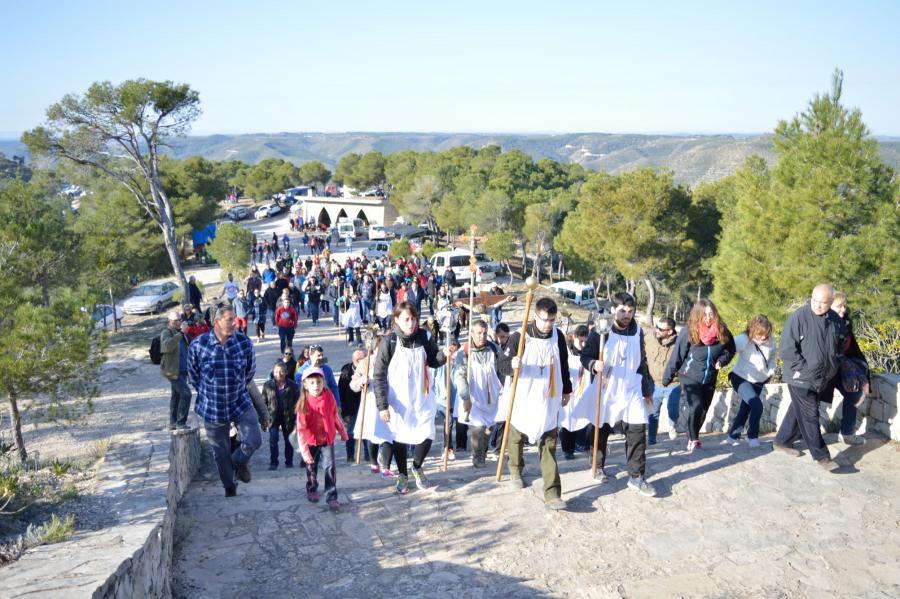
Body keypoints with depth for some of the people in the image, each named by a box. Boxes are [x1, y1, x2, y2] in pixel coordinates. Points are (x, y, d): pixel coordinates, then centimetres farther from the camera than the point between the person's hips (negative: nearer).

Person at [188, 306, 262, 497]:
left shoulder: (244, 343, -11)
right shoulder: (198, 344, -14)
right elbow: (193, 373, 3)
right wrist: (207, 393, 11)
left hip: (240, 403, 1)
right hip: (212, 407, 0)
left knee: (254, 440, -10)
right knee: (221, 451, 12)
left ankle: (239, 461, 24)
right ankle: (229, 486, 35)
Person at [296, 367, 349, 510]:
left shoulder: (329, 397, -12)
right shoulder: (304, 403, -20)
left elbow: (335, 416, 5)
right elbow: (301, 428, -21)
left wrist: (342, 431, 16)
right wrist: (304, 450, -25)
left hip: (327, 439, 1)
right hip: (311, 441, -1)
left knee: (330, 467, -9)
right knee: (312, 467, 17)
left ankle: (331, 497, -1)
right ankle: (312, 490, 42)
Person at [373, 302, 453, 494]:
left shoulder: (424, 337, -6)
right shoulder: (389, 341, -14)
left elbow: (432, 362, 9)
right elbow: (379, 375, -11)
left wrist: (443, 355, -14)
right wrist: (382, 405, -15)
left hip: (423, 397, 2)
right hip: (398, 400, -2)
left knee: (427, 435, -1)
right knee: (399, 437, 11)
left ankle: (417, 467, 29)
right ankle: (402, 474, 35)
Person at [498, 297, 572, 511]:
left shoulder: (558, 337, 0)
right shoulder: (519, 337, -12)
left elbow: (563, 365, 15)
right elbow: (503, 365, -14)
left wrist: (567, 389, 21)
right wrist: (512, 364, -37)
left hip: (549, 399, 2)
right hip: (523, 398, -2)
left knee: (549, 445, -3)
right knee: (517, 436, 17)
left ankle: (552, 493, -4)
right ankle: (515, 471, 46)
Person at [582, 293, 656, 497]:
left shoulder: (637, 332, 6)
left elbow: (642, 363, 16)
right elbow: (585, 355, -5)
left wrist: (646, 390, 19)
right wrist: (594, 364, -28)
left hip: (632, 391, 3)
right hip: (605, 391, -3)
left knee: (637, 431, -6)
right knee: (601, 430, 10)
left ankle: (636, 477, 0)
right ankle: (599, 467, 32)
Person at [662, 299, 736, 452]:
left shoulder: (722, 331, -11)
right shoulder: (688, 332, -20)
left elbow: (730, 350, 6)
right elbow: (676, 356, -11)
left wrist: (722, 360, -15)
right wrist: (666, 379, -4)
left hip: (710, 380, 4)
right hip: (690, 378, -4)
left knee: (703, 411, 13)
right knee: (696, 408, -19)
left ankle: (692, 438, 35)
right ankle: (693, 440, -1)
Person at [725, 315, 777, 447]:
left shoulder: (770, 340, -13)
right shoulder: (743, 340, -28)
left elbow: (773, 355, 7)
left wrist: (771, 371, -3)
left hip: (759, 381, 6)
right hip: (741, 378, -6)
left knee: (746, 408, 17)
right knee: (757, 405, -22)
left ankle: (733, 434, 35)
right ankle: (752, 436, -1)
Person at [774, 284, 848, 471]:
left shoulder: (835, 319, 2)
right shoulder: (799, 317, -16)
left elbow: (843, 340, 23)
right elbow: (786, 348, -17)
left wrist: (837, 361, 12)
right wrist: (803, 368, -16)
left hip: (822, 378, 6)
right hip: (801, 379, -6)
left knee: (798, 411, 18)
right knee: (810, 416, -2)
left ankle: (782, 441, 33)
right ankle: (821, 456, 8)